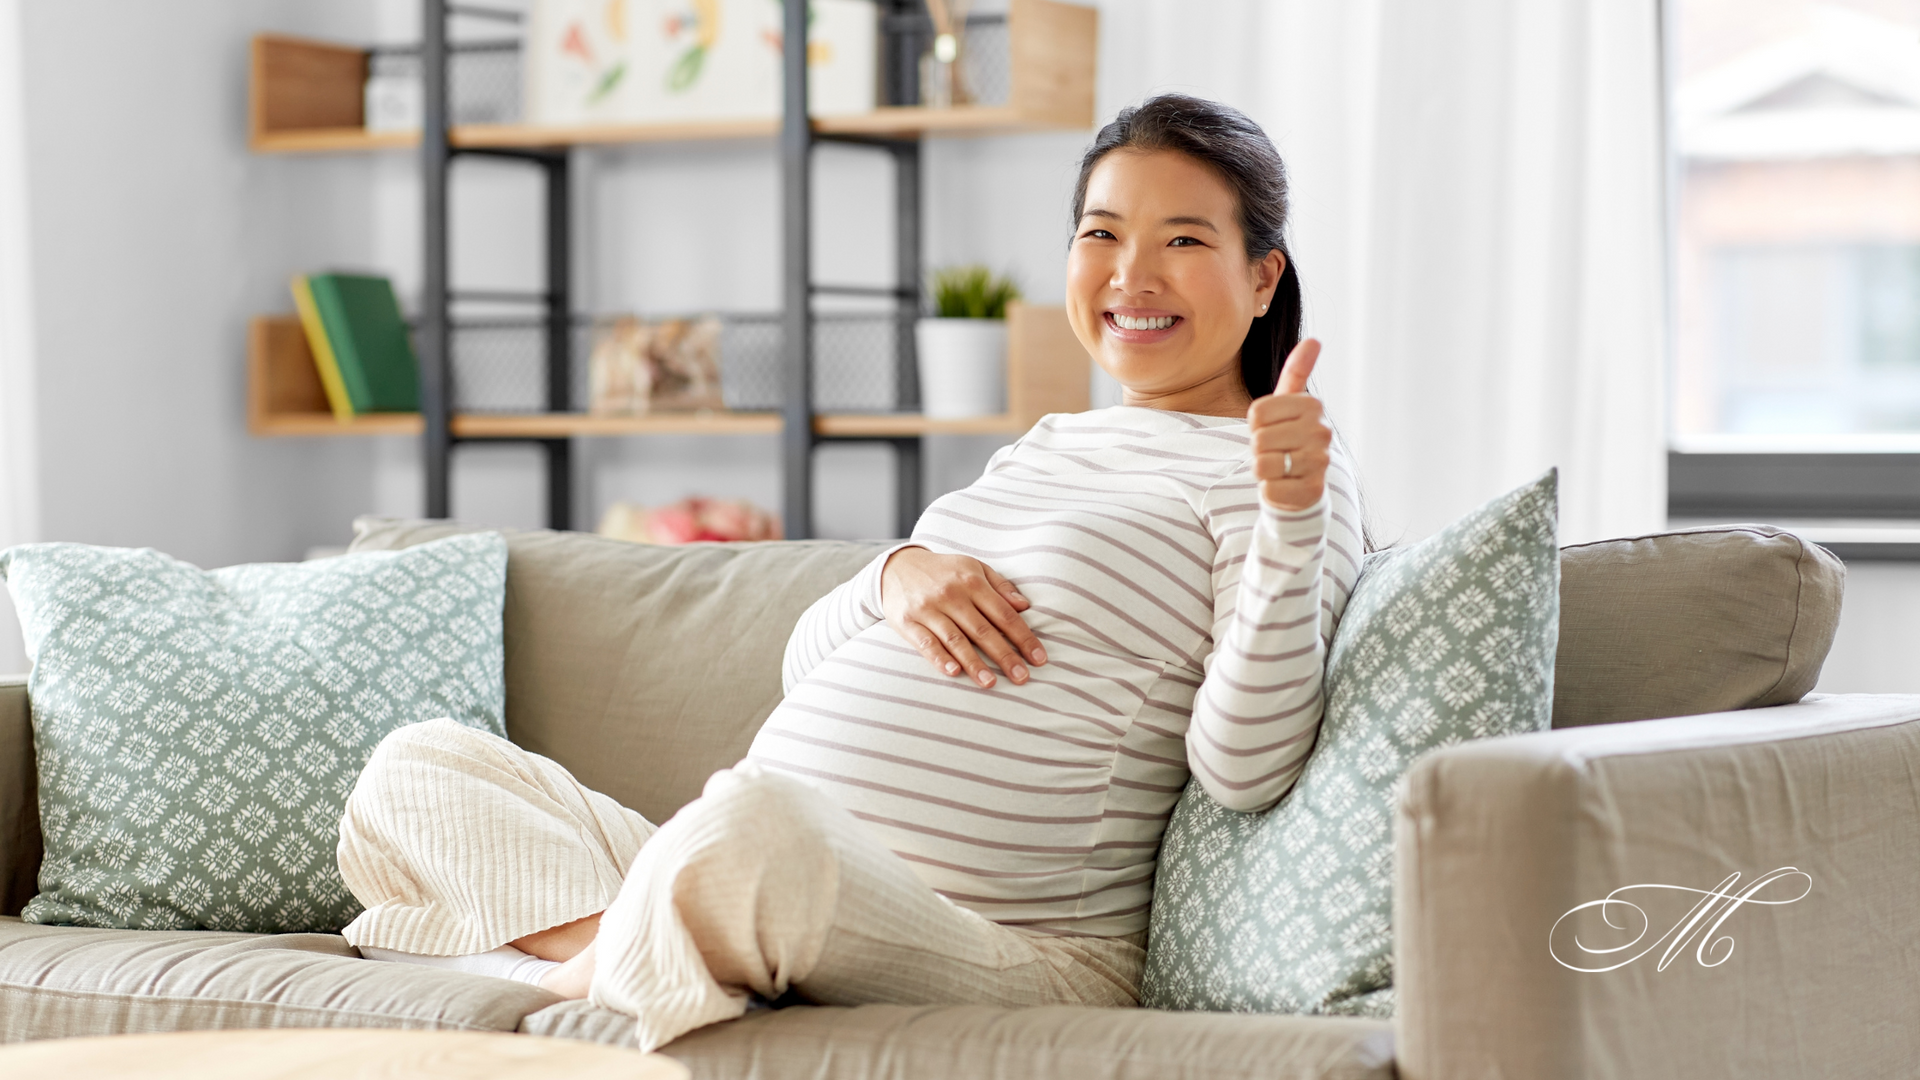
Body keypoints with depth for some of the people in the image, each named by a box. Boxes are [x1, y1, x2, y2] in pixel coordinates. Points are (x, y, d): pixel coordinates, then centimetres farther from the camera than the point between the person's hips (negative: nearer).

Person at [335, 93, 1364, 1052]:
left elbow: (1241, 766, -14)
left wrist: (1290, 516, -26)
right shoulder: (1044, 446, 25)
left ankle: (584, 981, -14)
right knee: (417, 765, 6)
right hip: (784, 886, 9)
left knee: (749, 820, -42)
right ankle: (613, 944, -20)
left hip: (1023, 953, -9)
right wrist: (898, 573, 1)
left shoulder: (1253, 466, 2)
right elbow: (810, 666, 24)